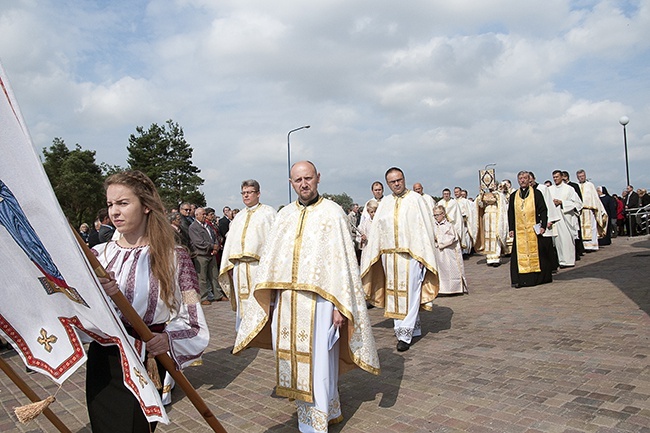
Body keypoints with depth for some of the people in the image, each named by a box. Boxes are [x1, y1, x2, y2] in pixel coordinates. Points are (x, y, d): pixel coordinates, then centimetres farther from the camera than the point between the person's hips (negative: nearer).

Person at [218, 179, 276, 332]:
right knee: (242, 300, 8)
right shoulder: (239, 217, 22)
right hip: (238, 265, 6)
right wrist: (230, 263, 9)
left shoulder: (268, 212, 5)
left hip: (258, 264, -5)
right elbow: (230, 241, 20)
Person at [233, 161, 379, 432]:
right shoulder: (284, 214, 12)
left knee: (317, 363, 0)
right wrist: (267, 298, 6)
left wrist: (339, 305, -13)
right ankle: (330, 411, 33)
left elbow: (342, 261, -8)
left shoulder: (331, 212, -3)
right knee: (294, 360, 13)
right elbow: (270, 258, 12)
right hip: (285, 301, 6)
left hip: (318, 301, -5)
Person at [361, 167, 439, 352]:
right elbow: (376, 230, 10)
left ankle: (405, 334, 0)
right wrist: (372, 254, 5)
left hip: (411, 255, -5)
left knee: (409, 293, -4)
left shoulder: (416, 199, -1)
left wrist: (423, 254, -10)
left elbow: (425, 227, -4)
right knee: (396, 292, 10)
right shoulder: (385, 203, 11)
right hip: (389, 255, 5)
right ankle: (413, 327, 25)